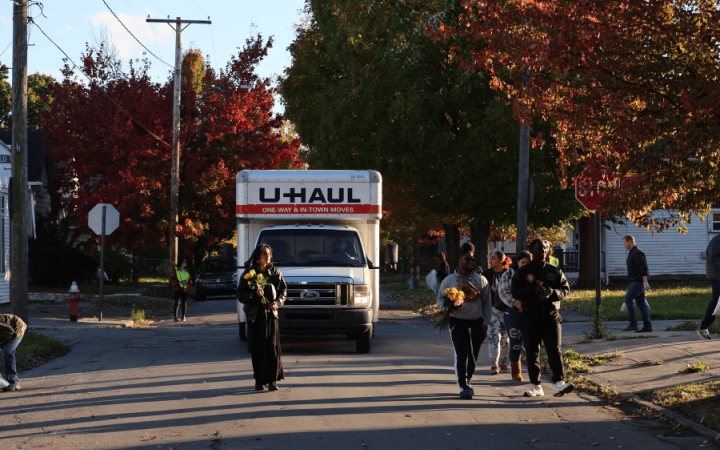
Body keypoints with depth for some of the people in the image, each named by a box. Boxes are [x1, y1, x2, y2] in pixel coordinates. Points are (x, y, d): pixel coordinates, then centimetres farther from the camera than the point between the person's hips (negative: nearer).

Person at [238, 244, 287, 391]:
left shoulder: (275, 273, 7)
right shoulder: (248, 274, 1)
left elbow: (283, 290, 12)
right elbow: (241, 295, 0)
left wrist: (277, 302, -6)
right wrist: (254, 294, -17)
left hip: (271, 314, 1)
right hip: (255, 315, -1)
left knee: (272, 347, -4)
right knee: (258, 349, 1)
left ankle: (273, 379, 3)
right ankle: (259, 380, 8)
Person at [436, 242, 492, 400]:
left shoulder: (481, 280, 8)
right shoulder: (449, 280, 5)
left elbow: (487, 303, 10)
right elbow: (440, 297, 11)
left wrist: (485, 323, 3)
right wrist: (444, 308, -11)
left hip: (476, 323, 2)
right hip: (458, 323, -2)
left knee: (473, 356, 10)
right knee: (461, 356, -11)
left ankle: (467, 380, 32)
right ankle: (463, 387, -11)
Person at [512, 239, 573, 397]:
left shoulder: (555, 271, 9)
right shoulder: (523, 272, 5)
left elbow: (565, 289, 9)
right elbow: (515, 291, -3)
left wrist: (553, 292, -13)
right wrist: (534, 290, -18)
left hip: (551, 317, 0)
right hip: (531, 318, 0)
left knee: (554, 350, -11)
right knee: (532, 352, 4)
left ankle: (559, 383, -20)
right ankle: (536, 386, 12)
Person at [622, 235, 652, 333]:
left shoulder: (637, 253, -14)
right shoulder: (632, 253, 19)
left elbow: (644, 267, -22)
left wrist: (645, 282, -28)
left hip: (638, 282, -10)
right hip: (635, 282, 10)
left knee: (628, 299, -16)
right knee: (641, 303, 7)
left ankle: (633, 324, -17)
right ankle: (647, 326, 5)